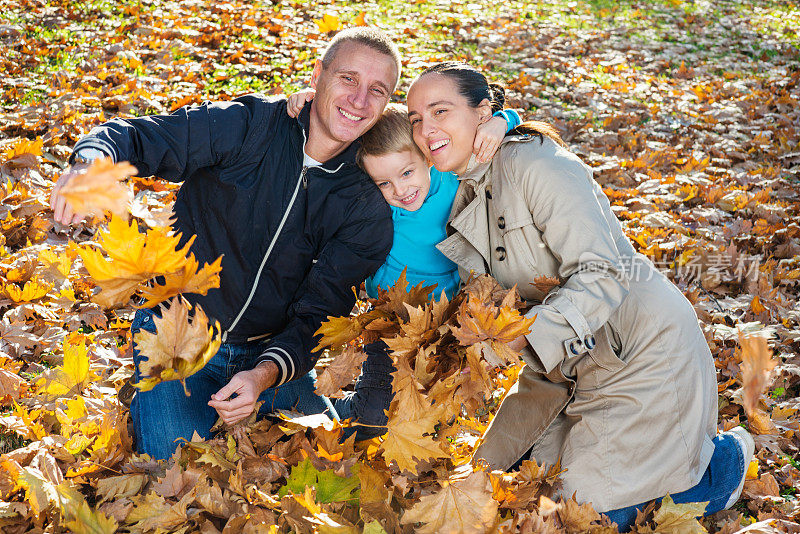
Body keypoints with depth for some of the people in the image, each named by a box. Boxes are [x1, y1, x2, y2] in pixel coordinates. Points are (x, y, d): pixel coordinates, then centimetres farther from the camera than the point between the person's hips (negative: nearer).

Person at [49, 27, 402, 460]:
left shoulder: (365, 205, -7)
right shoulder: (247, 127, -13)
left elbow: (320, 311, -10)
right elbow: (139, 137, -17)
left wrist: (266, 374, -27)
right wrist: (90, 163, -41)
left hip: (274, 354, 3)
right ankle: (148, 404, 15)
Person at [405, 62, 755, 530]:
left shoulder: (534, 163, -21)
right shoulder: (467, 199, 5)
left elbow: (601, 275, -27)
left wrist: (520, 337, -36)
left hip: (647, 349, -8)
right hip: (579, 361, 9)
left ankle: (723, 459, 19)